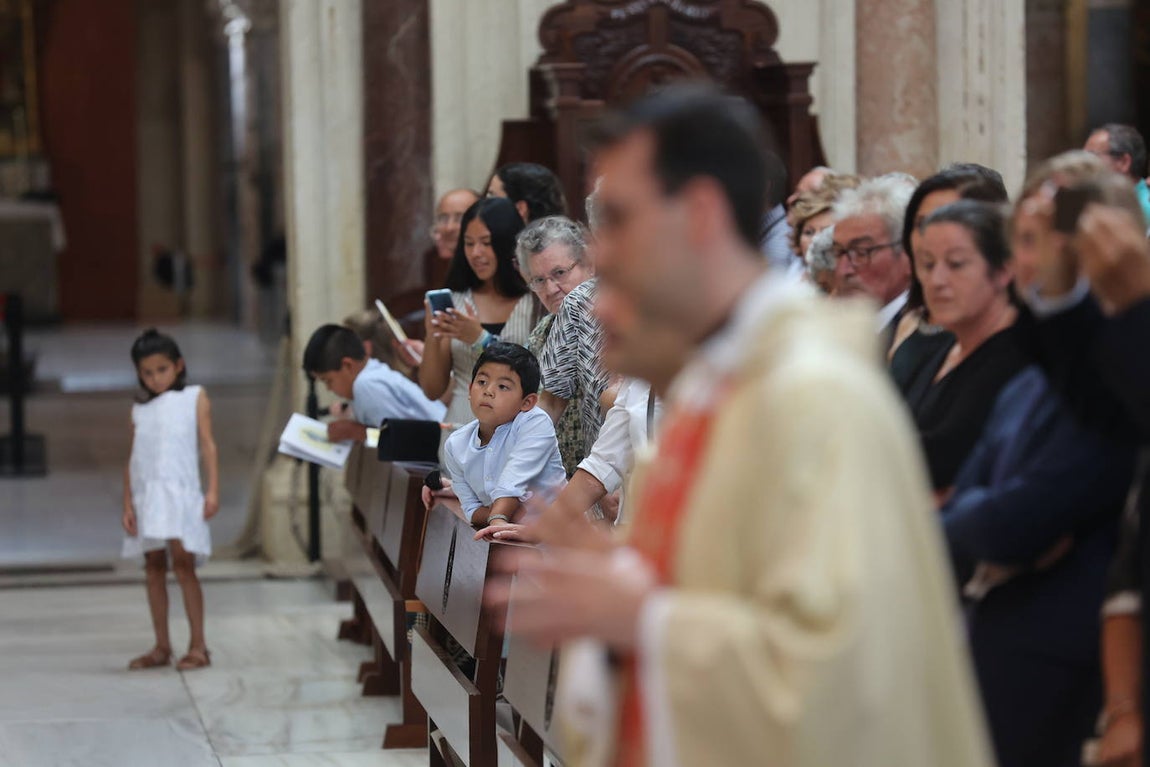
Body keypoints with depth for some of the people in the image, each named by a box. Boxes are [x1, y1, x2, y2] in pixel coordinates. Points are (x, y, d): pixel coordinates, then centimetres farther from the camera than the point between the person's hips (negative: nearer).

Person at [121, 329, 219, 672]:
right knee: (154, 566, 5)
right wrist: (127, 504, 7)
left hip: (181, 492, -4)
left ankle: (198, 645, -7)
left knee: (182, 561, -11)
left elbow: (207, 445, 3)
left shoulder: (194, 397, 9)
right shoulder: (139, 409, 17)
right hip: (147, 495, 4)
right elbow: (133, 460, 14)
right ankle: (162, 646, 10)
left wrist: (213, 490, -7)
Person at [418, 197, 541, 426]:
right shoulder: (453, 301, 10)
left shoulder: (536, 303, 1)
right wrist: (432, 338, -4)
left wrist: (481, 340, -13)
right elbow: (432, 390, 11)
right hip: (460, 425, 2)